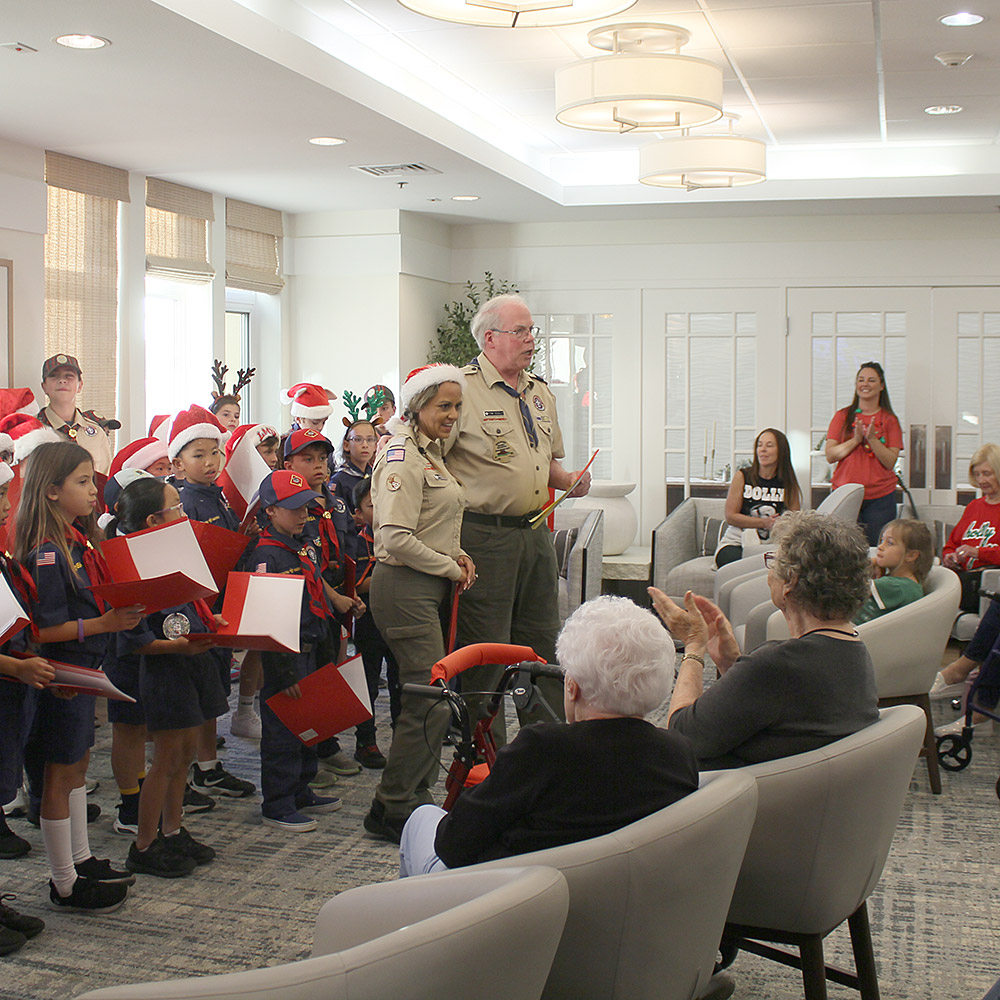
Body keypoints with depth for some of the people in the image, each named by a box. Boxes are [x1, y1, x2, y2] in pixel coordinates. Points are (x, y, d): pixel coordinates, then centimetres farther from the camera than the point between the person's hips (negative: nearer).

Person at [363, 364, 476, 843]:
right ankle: (392, 811, 3)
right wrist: (450, 567, -12)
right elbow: (397, 539, -22)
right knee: (430, 701, -8)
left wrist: (455, 552, 10)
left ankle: (415, 799, 23)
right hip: (404, 587, -10)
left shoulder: (431, 452, 16)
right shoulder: (403, 457, -14)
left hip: (431, 587, 10)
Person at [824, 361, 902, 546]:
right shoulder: (842, 416, 8)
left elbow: (890, 462, -2)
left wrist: (872, 438, -15)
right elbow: (830, 455, 0)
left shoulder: (889, 420, 6)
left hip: (880, 498, 0)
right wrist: (856, 439, -12)